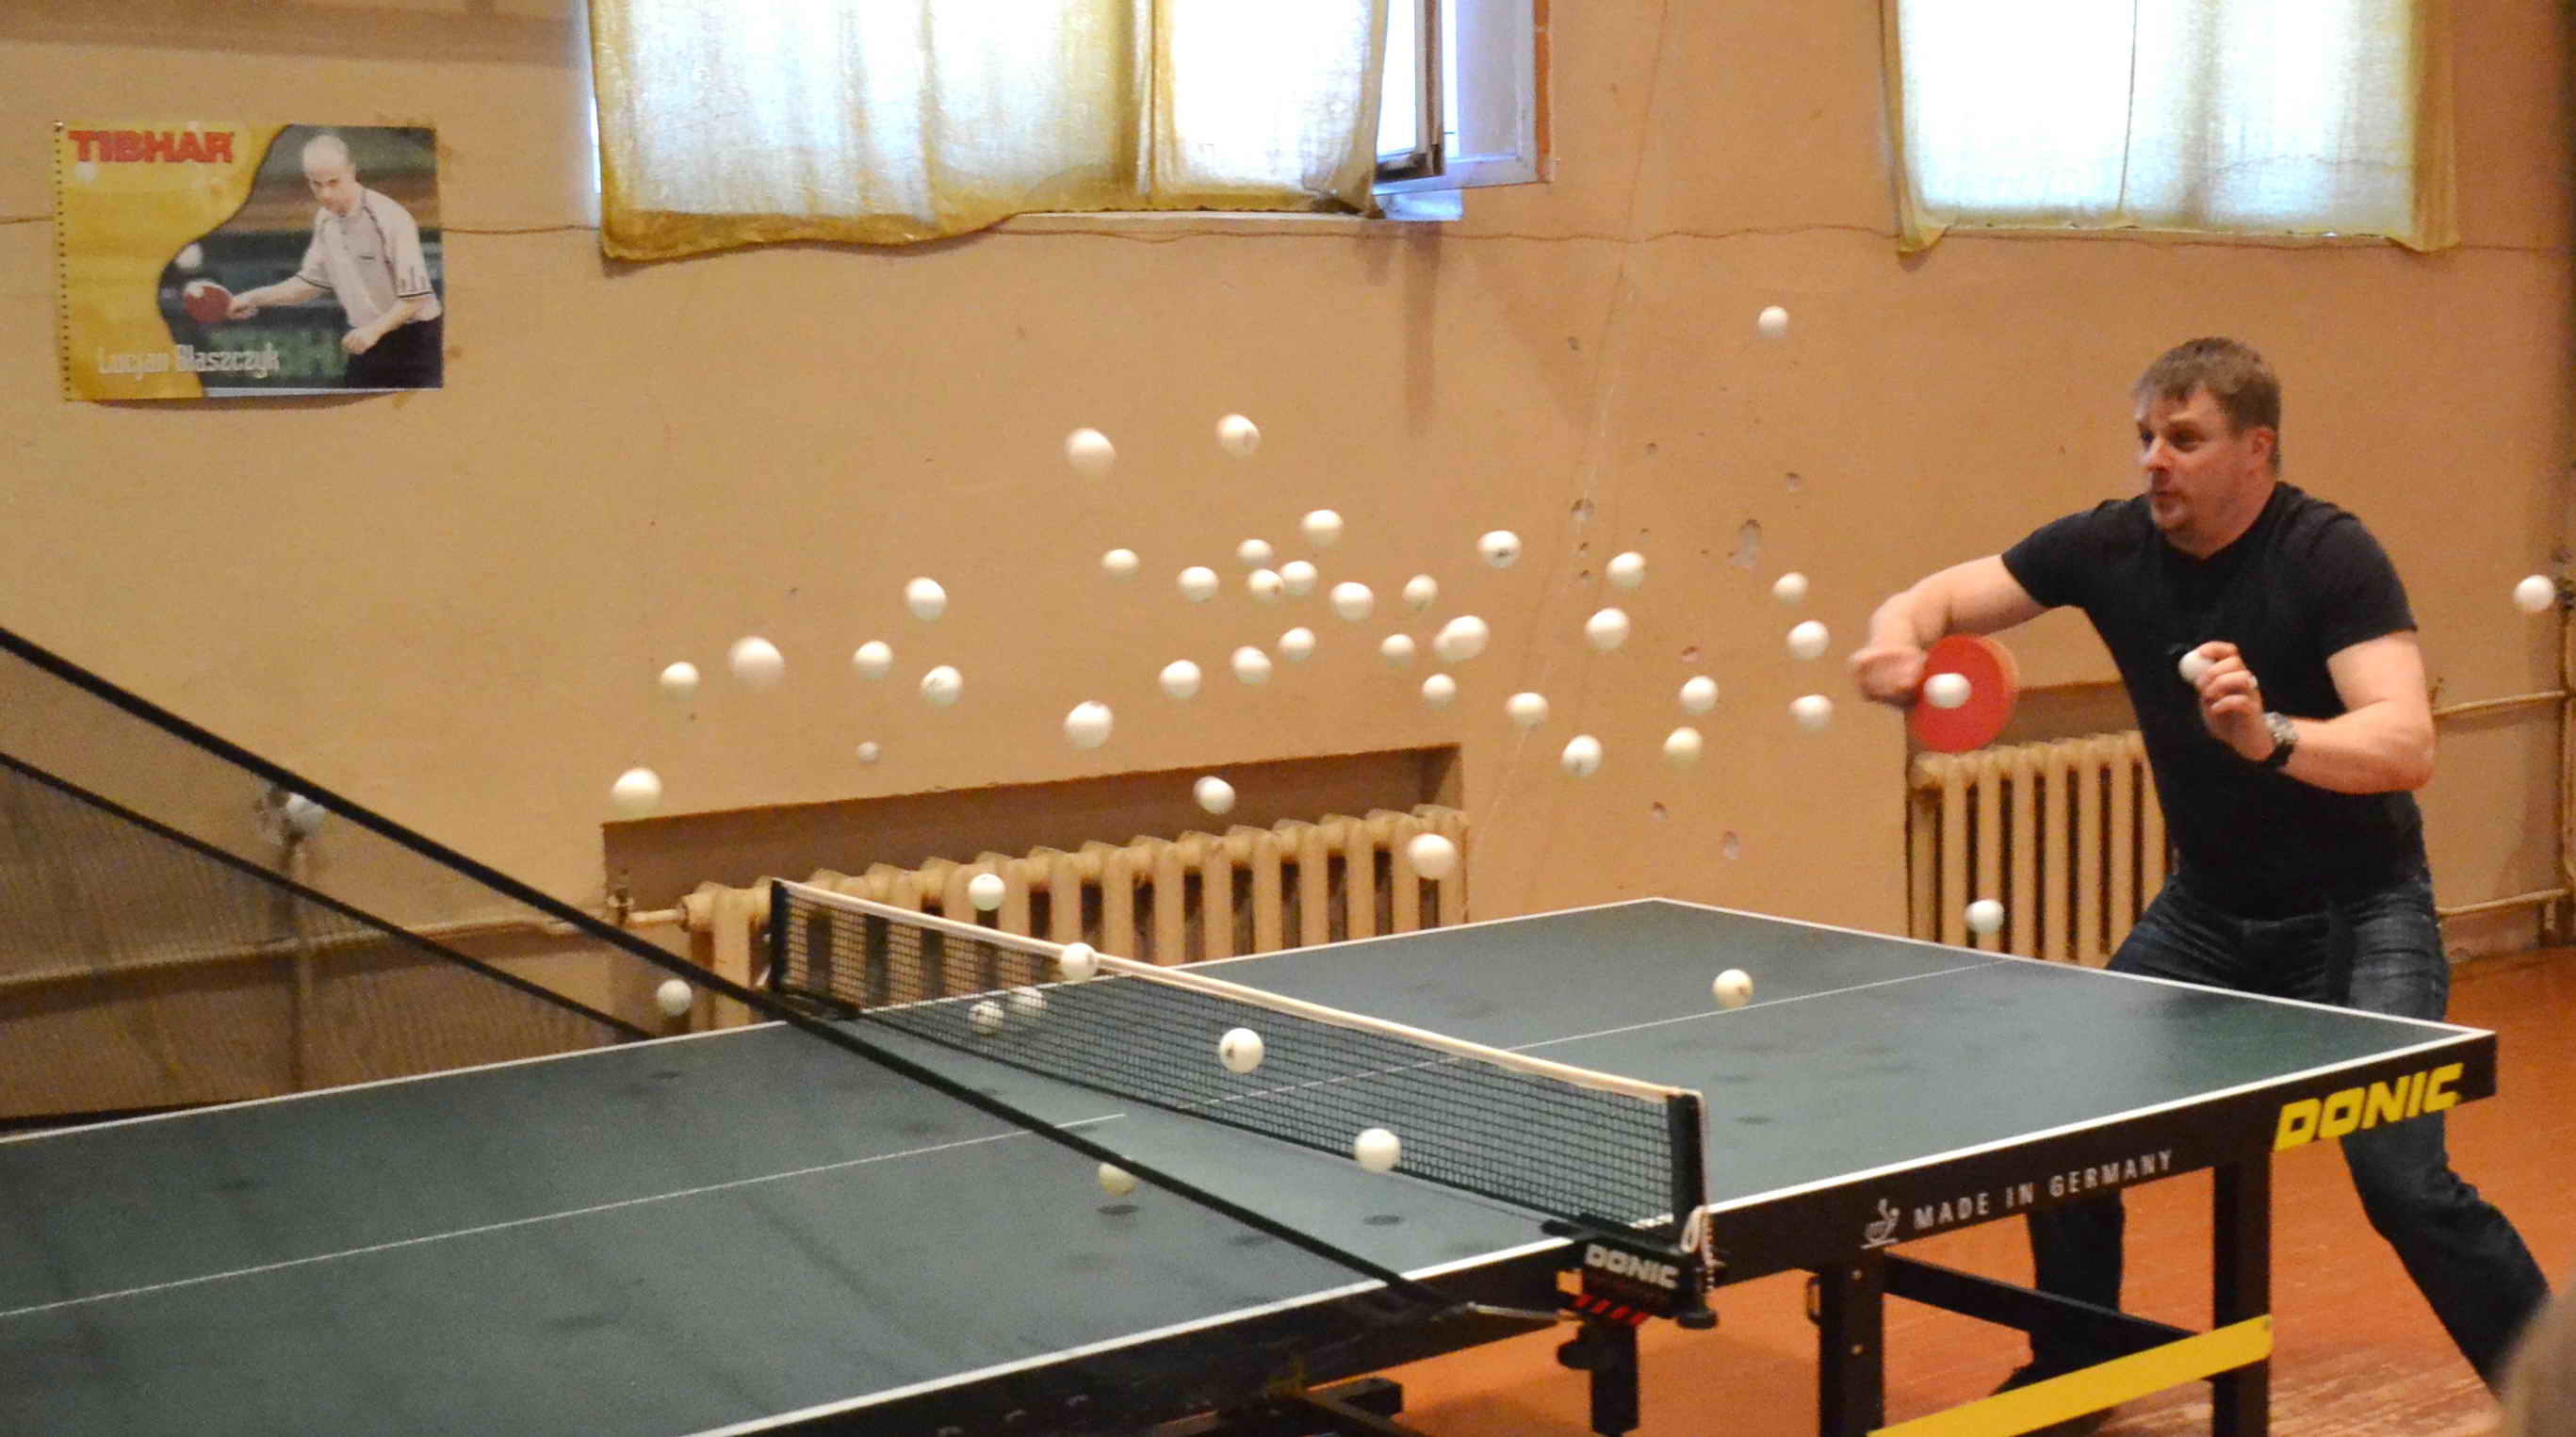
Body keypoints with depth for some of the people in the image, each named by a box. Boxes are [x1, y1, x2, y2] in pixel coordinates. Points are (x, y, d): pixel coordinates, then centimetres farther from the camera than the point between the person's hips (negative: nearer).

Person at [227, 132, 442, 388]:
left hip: (411, 341, -7)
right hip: (366, 340, 7)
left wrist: (375, 329, -31)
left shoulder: (390, 218, -19)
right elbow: (312, 280, 17)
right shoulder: (325, 220, 4)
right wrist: (254, 298, 10)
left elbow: (416, 296, -19)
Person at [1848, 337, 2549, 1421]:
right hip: (2207, 909, 5)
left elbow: (2406, 746, -30)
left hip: (2355, 913, -5)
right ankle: (2071, 1369, 27)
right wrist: (1898, 634, -24)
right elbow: (1940, 598, -1)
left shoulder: (2330, 554, -21)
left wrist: (2270, 738, -48)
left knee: (2403, 1180, -18)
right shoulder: (2111, 545, -7)